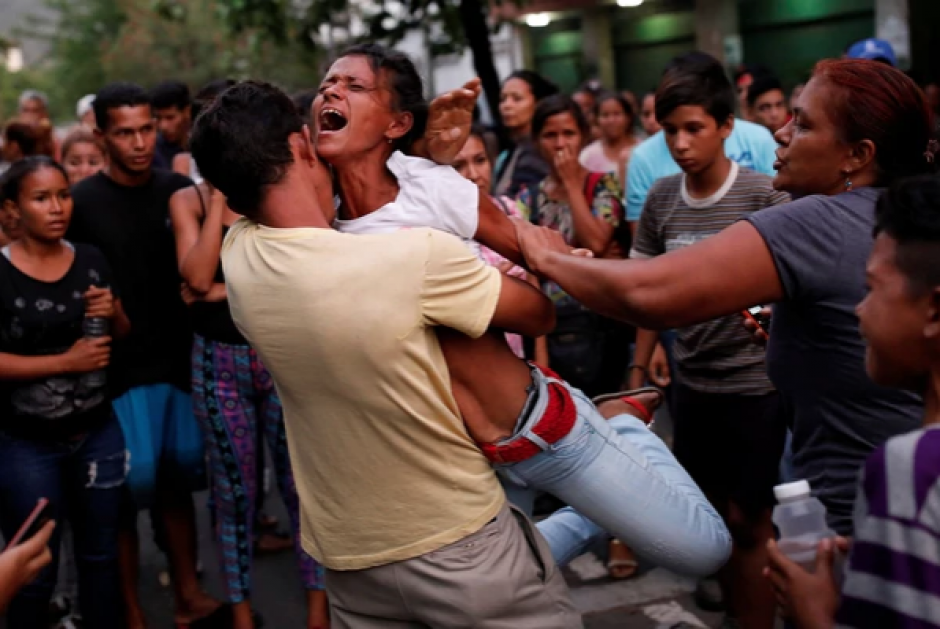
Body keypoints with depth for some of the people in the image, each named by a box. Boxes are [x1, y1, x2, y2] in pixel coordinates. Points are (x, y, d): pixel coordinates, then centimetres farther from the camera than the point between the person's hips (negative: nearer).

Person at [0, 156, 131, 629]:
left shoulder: (91, 260, 2)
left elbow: (123, 336, 12)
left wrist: (113, 313, -9)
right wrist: (65, 361, -19)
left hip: (98, 432, 4)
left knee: (100, 555, 15)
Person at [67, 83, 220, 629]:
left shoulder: (179, 190, 5)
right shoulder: (84, 202, -7)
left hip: (179, 358, 4)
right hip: (119, 367, -4)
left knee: (177, 479, 13)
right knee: (125, 491, 0)